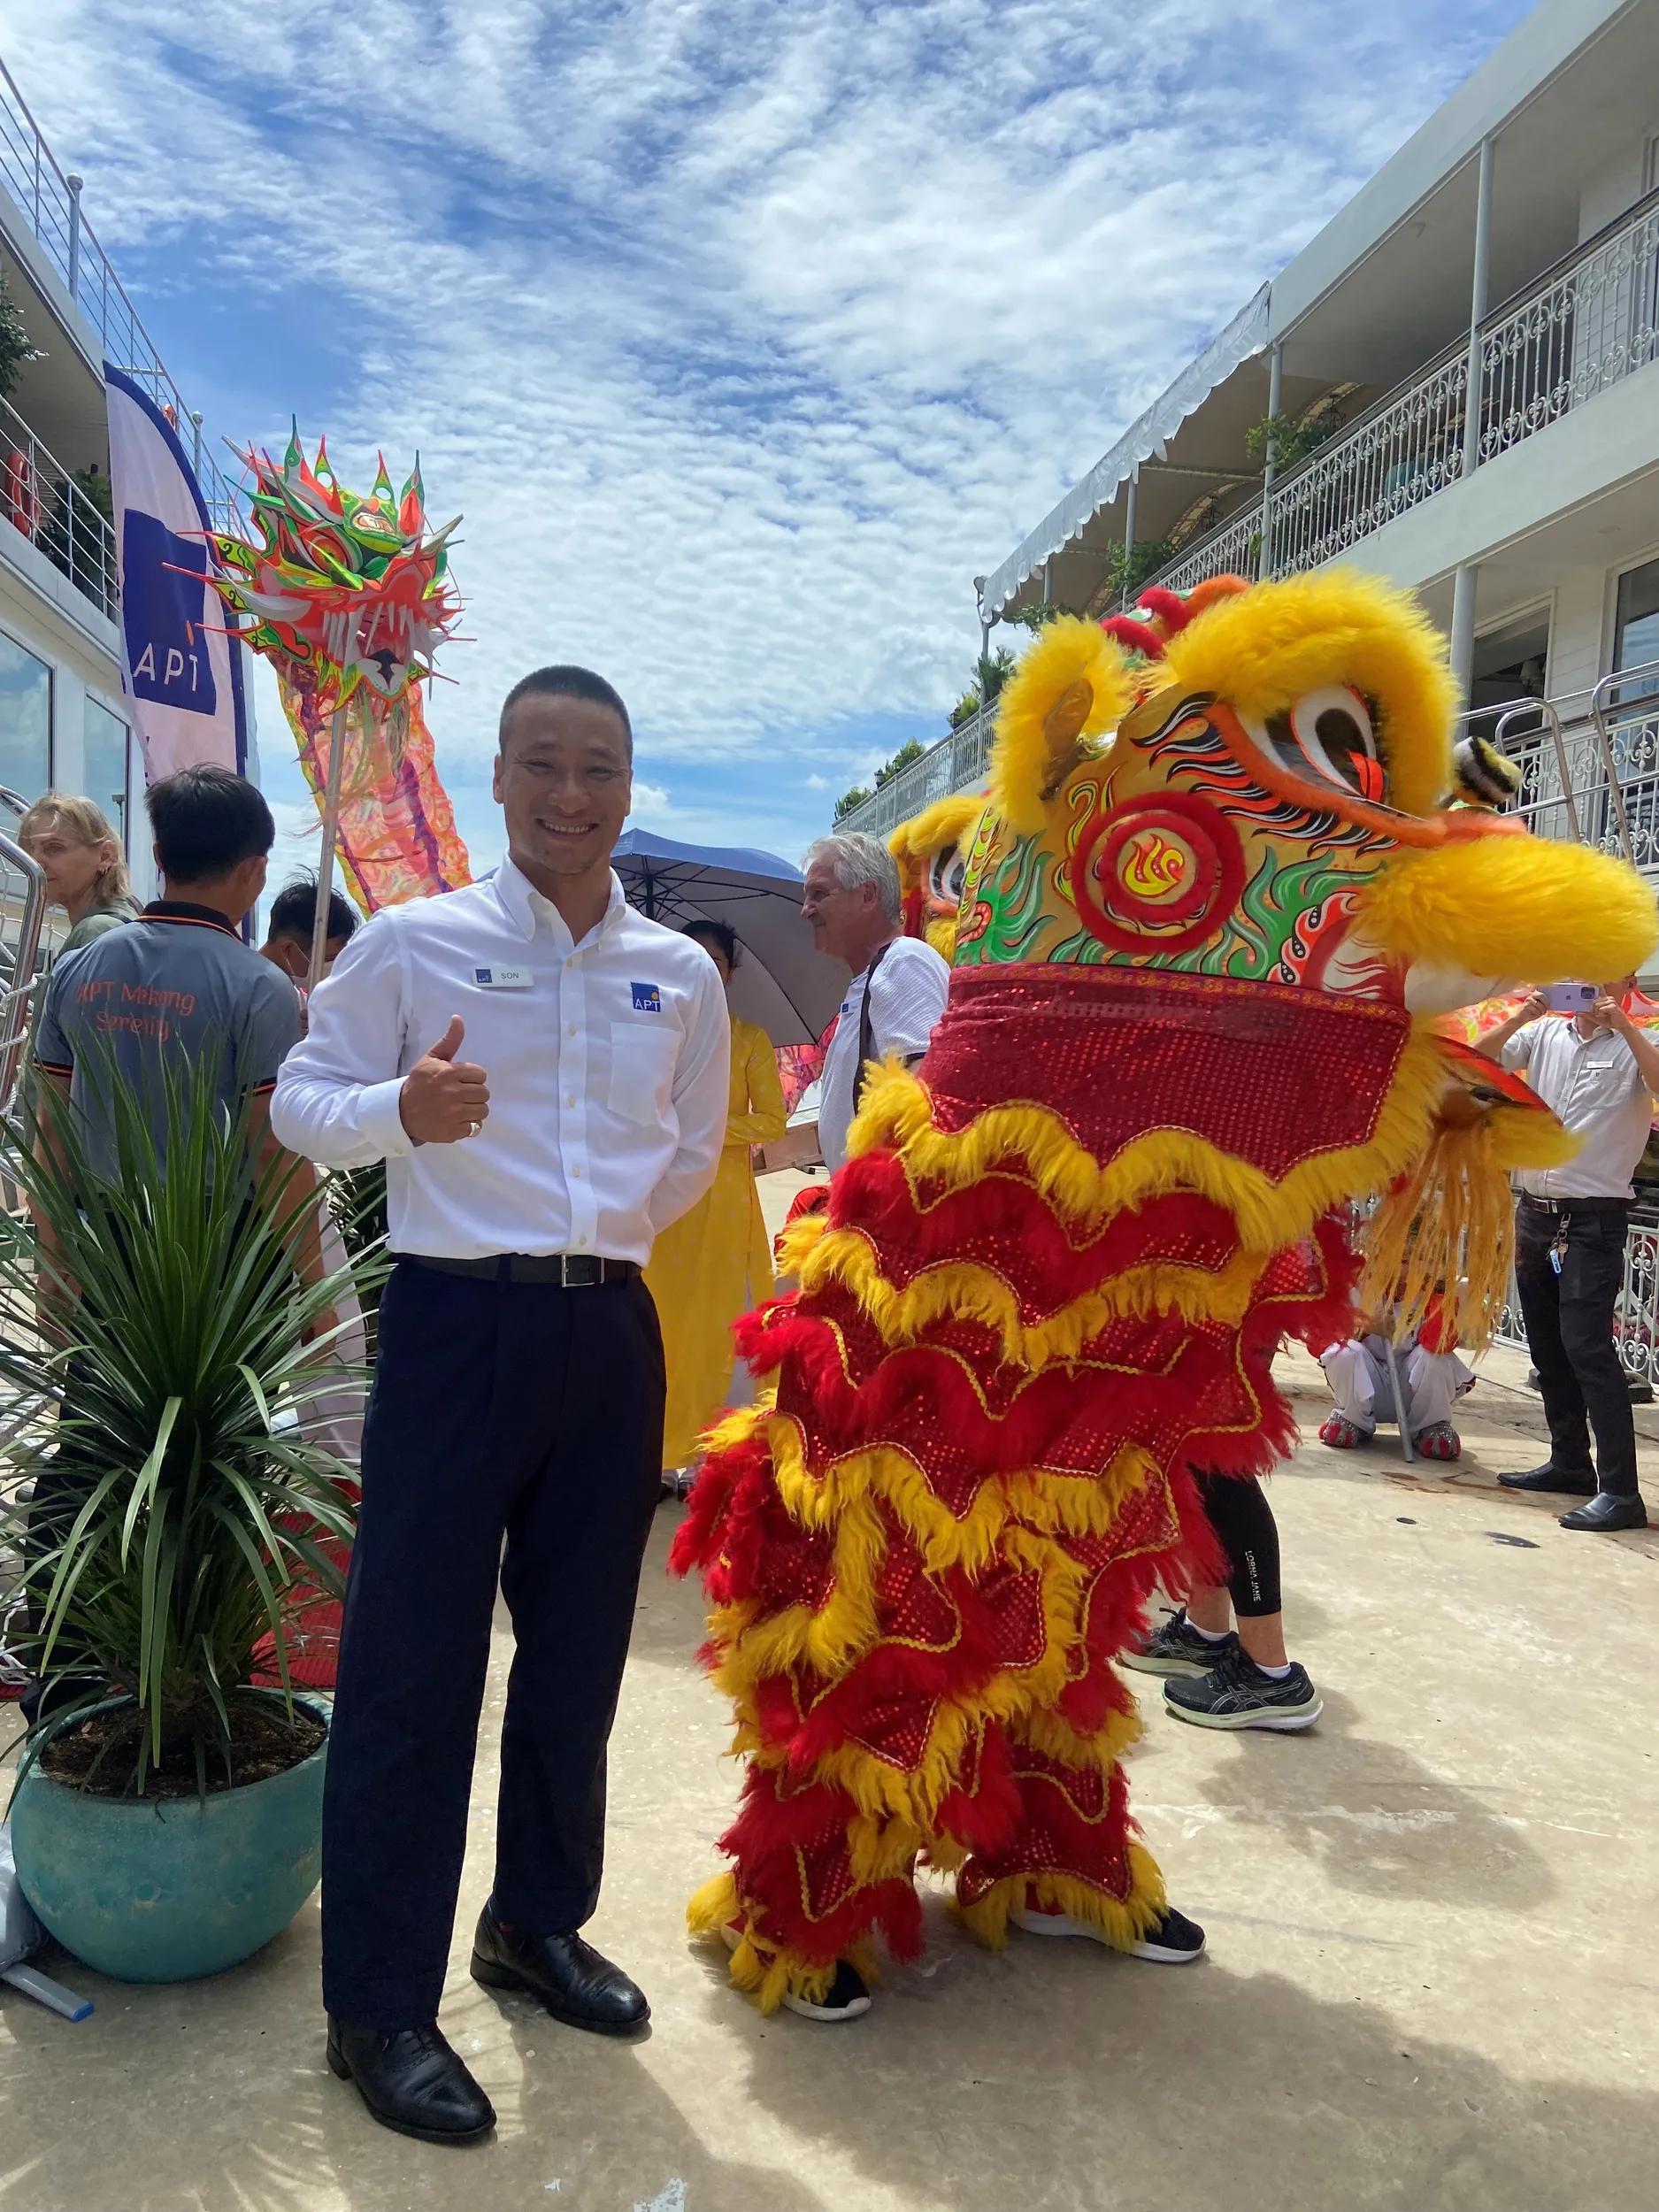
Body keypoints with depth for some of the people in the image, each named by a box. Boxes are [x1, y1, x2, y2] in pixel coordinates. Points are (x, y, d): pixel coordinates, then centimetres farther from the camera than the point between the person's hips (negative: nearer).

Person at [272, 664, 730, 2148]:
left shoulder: (682, 973, 8)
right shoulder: (411, 942, -3)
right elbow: (301, 1100, -2)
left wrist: (604, 1236, 10)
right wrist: (403, 1111, -21)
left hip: (615, 1330, 5)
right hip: (457, 1319, -4)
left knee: (579, 1647, 16)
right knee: (413, 1663, 0)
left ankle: (538, 1923, 38)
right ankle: (380, 2005, 19)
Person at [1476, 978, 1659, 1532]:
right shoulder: (1545, 1034, 9)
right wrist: (1521, 1016, -12)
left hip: (1593, 1220, -5)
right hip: (1535, 1210, 5)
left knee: (1587, 1346, -14)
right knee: (1547, 1345, 13)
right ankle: (1570, 1462, 27)